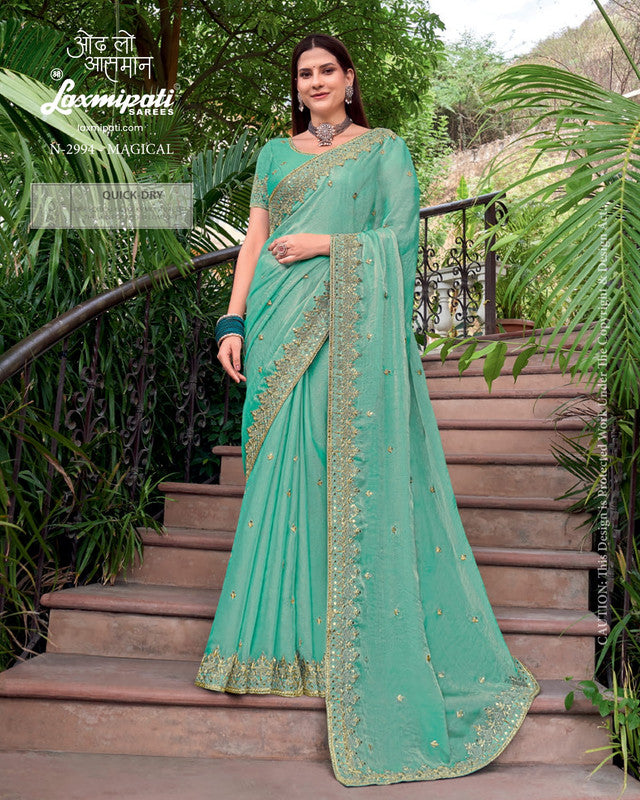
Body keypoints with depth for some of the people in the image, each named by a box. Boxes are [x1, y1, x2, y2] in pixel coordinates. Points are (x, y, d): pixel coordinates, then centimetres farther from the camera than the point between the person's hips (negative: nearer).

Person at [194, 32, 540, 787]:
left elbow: (401, 236, 1)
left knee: (353, 467, -7)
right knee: (284, 464, 0)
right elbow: (254, 243, 14)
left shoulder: (385, 148, 10)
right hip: (281, 321, 3)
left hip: (350, 323, -3)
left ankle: (361, 642, 2)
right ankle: (284, 631, 8)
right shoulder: (276, 153, 19)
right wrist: (233, 322, 4)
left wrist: (325, 243, -10)